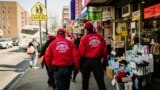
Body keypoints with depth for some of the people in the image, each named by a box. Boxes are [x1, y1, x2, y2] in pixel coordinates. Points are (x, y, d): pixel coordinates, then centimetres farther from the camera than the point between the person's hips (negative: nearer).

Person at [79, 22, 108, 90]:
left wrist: (80, 61, 4)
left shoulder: (84, 38, -10)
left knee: (85, 79, 16)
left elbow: (81, 51, -10)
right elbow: (104, 49, 3)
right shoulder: (100, 37, -1)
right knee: (100, 79, 7)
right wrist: (104, 58, 17)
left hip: (87, 61, -2)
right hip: (97, 61, 2)